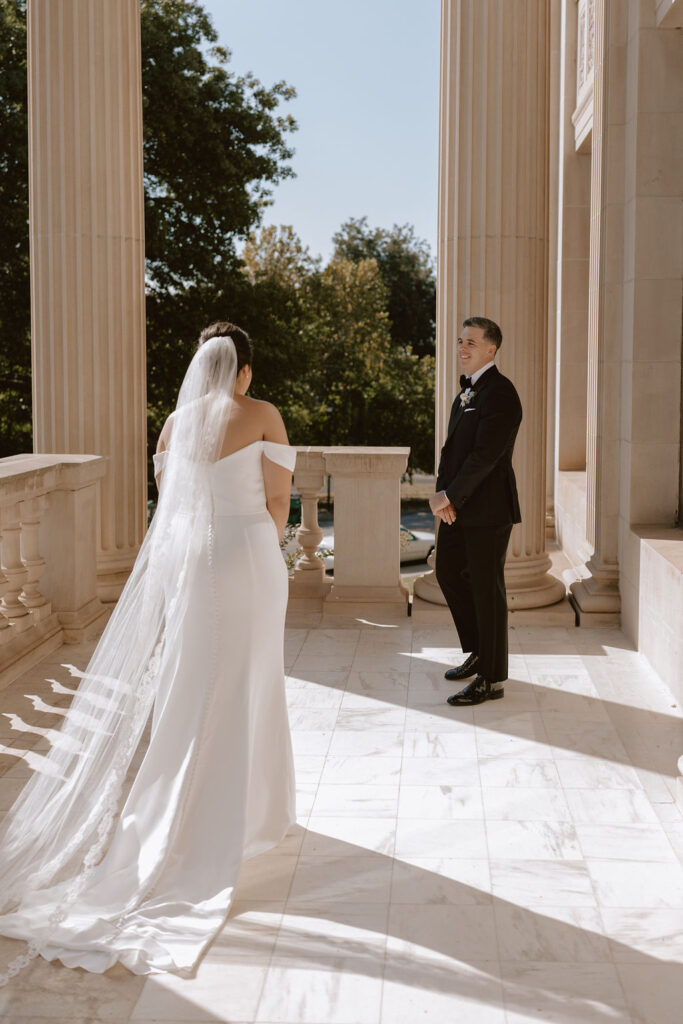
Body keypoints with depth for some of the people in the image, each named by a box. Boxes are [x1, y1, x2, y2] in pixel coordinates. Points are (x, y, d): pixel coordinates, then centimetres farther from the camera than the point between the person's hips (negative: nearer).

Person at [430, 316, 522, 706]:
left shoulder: (500, 393, -16)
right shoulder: (468, 389, 15)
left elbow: (485, 454, -22)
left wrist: (450, 496, -16)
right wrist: (442, 492, -2)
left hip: (488, 509, -10)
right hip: (459, 506, 10)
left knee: (486, 588, -2)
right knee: (449, 572, 19)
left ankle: (492, 679, 10)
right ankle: (479, 653, 35)